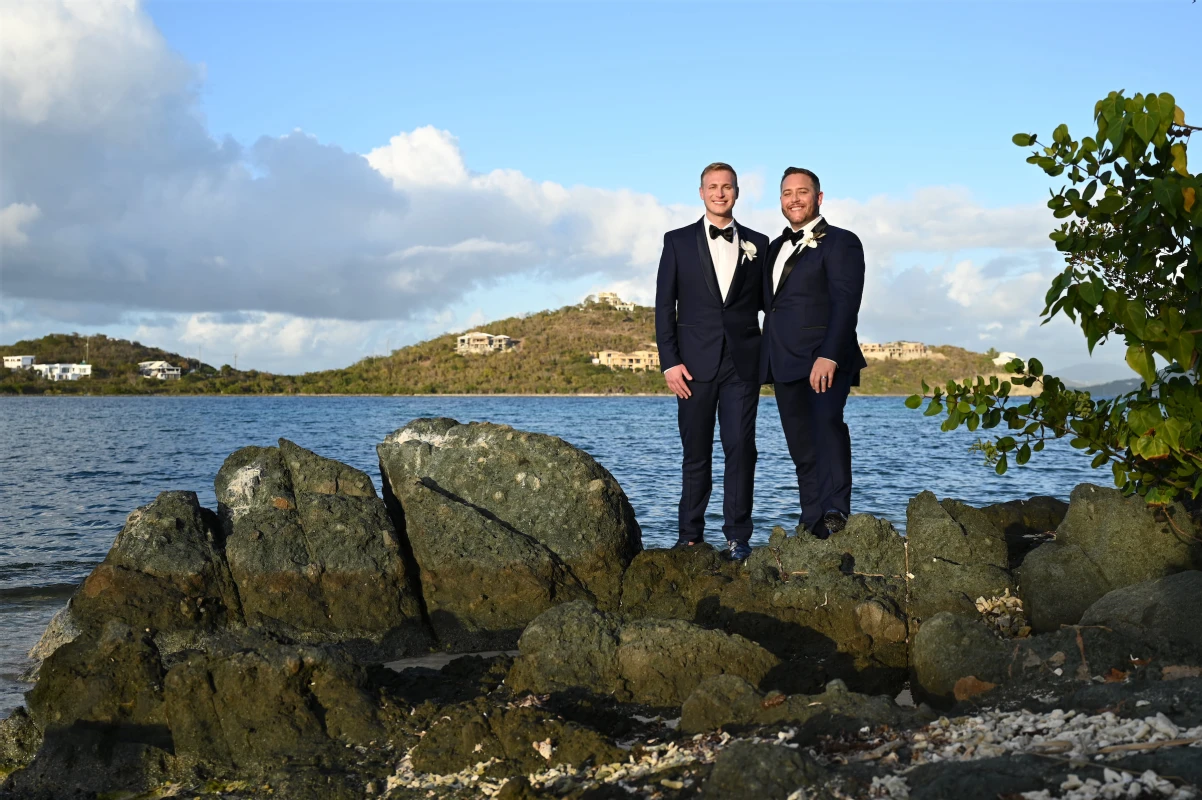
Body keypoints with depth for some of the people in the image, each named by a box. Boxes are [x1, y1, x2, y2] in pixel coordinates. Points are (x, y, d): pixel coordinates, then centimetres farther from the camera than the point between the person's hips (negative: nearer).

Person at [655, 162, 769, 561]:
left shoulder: (757, 244, 11)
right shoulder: (678, 241, 6)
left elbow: (767, 301, 14)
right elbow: (664, 306, 3)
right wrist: (669, 362, -4)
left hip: (743, 363, 1)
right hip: (695, 363, -1)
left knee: (741, 448, -4)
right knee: (696, 453, 4)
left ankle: (737, 536, 3)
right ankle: (689, 536, 12)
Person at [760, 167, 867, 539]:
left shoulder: (840, 242, -2)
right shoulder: (776, 247, 21)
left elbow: (846, 303, -13)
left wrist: (829, 356, -24)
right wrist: (769, 361, 8)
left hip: (824, 359, -7)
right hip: (784, 363, 7)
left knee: (827, 422, -27)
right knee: (802, 449, 6)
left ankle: (836, 511, -31)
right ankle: (814, 523, 9)